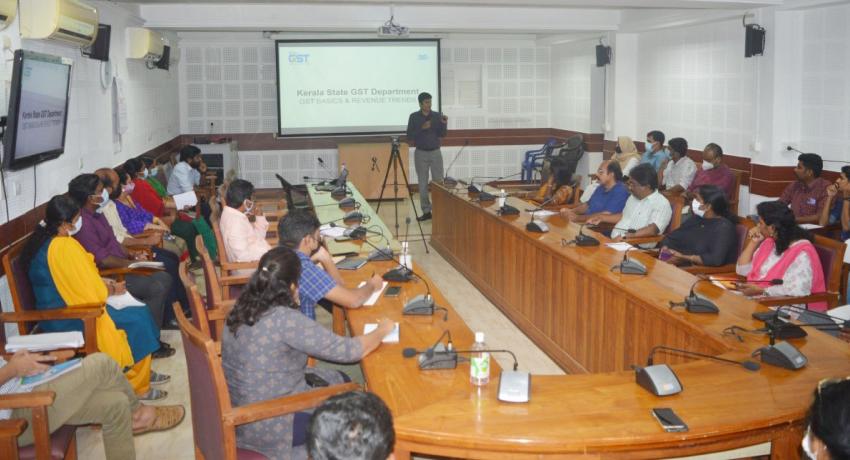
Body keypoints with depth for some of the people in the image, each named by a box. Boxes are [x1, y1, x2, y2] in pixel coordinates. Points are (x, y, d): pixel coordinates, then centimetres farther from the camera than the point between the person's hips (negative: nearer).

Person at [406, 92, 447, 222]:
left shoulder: (437, 116, 3)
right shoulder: (414, 117, -1)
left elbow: (442, 135, 0)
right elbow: (409, 136, -5)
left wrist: (444, 124, -17)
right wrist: (422, 128, -18)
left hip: (435, 152, 1)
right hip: (421, 153, -1)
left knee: (439, 182, -2)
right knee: (423, 184, 2)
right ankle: (426, 211, 7)